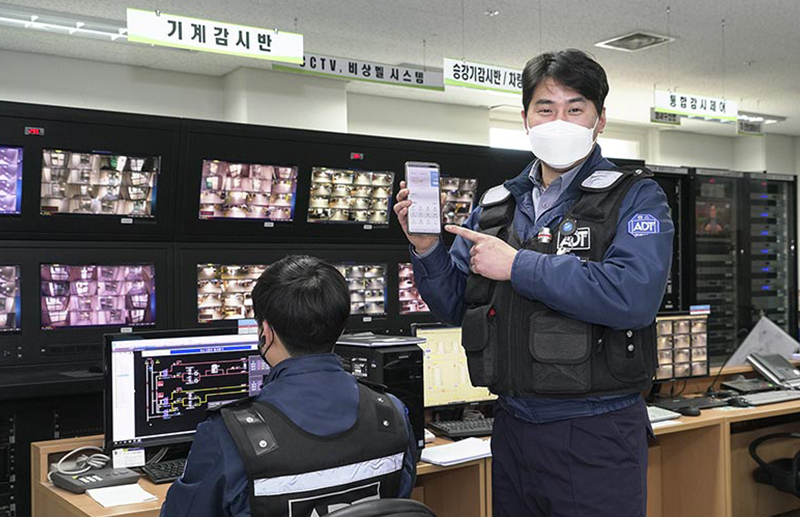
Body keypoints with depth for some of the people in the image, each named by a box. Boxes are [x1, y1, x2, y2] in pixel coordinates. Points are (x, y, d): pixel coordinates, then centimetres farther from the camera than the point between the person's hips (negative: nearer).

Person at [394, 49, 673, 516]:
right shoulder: (497, 206, 9)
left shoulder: (635, 198, -6)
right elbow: (454, 306, 13)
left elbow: (634, 295, -24)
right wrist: (427, 249, -6)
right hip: (513, 428, 5)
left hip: (597, 434, -4)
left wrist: (518, 265, -19)